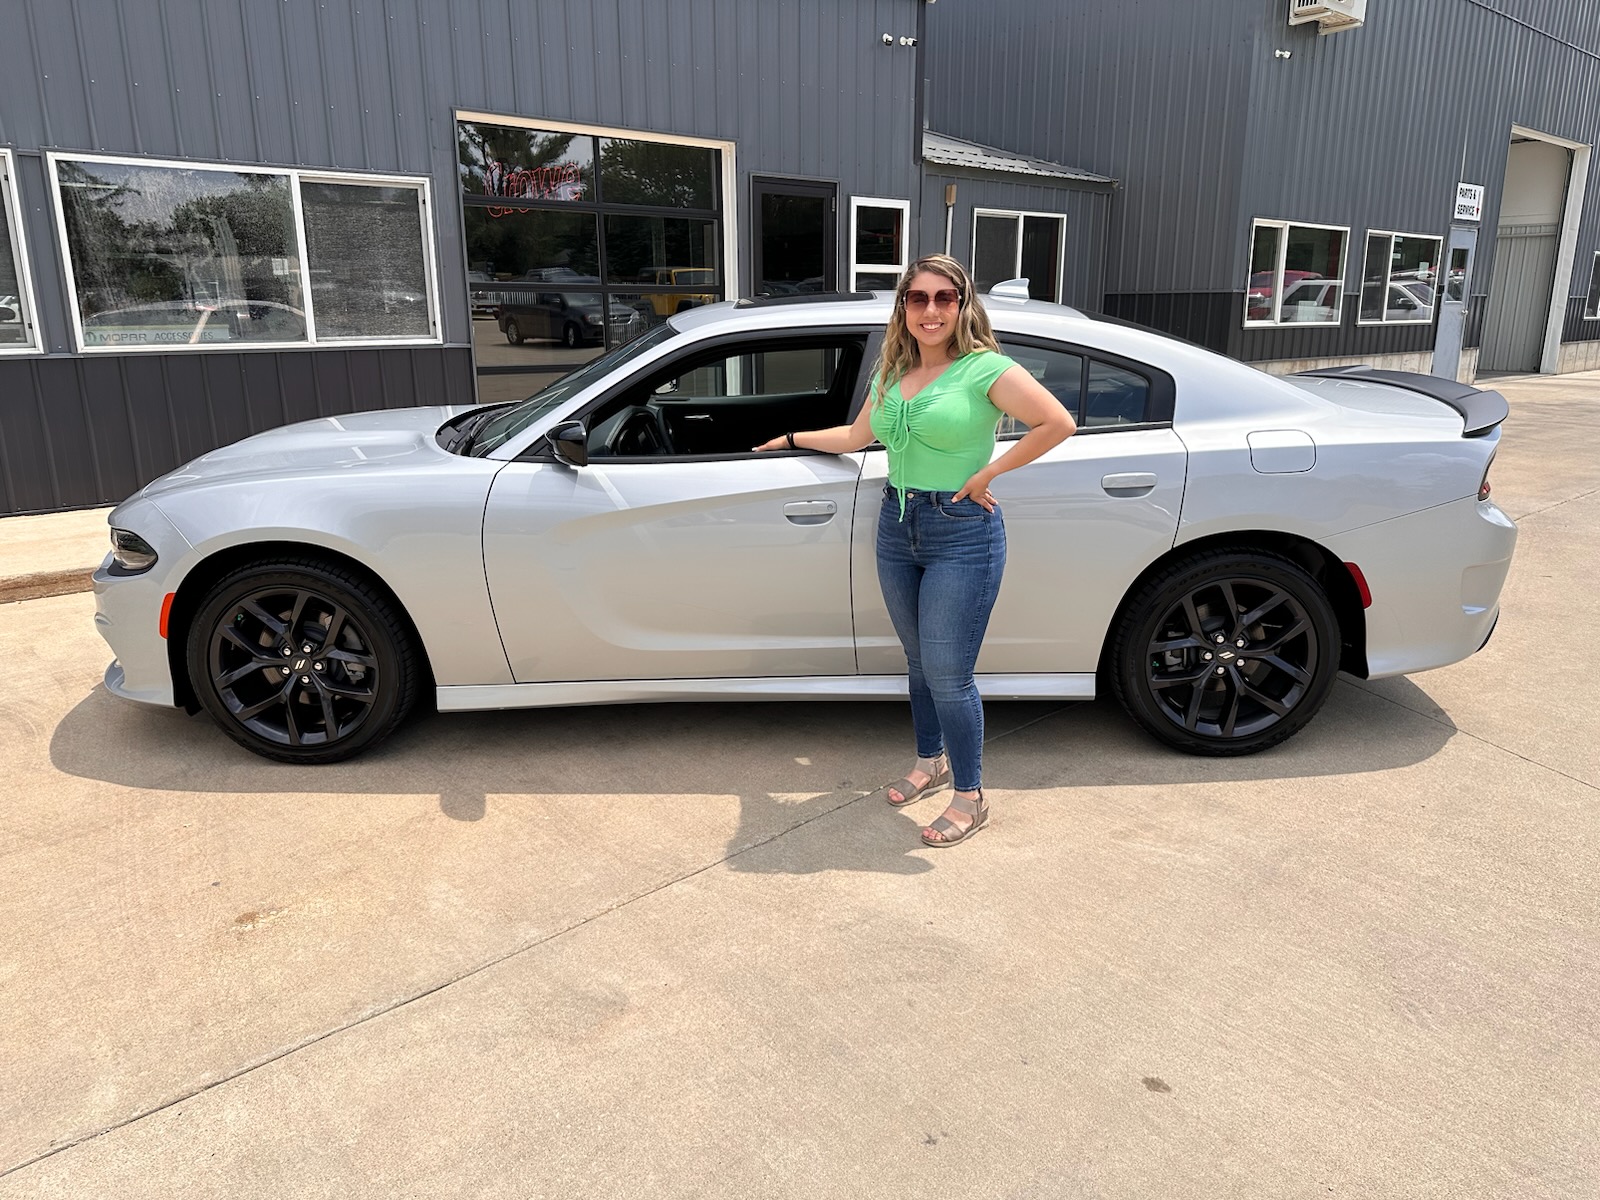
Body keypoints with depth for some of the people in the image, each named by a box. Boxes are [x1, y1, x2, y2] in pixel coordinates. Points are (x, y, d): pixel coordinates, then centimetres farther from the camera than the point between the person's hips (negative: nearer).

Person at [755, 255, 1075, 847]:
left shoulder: (986, 369, -10)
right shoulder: (891, 373, 11)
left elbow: (1058, 424, -15)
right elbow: (857, 435, 24)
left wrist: (989, 471, -13)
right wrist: (793, 439, 30)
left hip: (963, 535, -6)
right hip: (897, 527, 6)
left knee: (947, 674, -3)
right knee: (918, 660, 17)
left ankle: (970, 796, 15)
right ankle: (931, 761, 38)